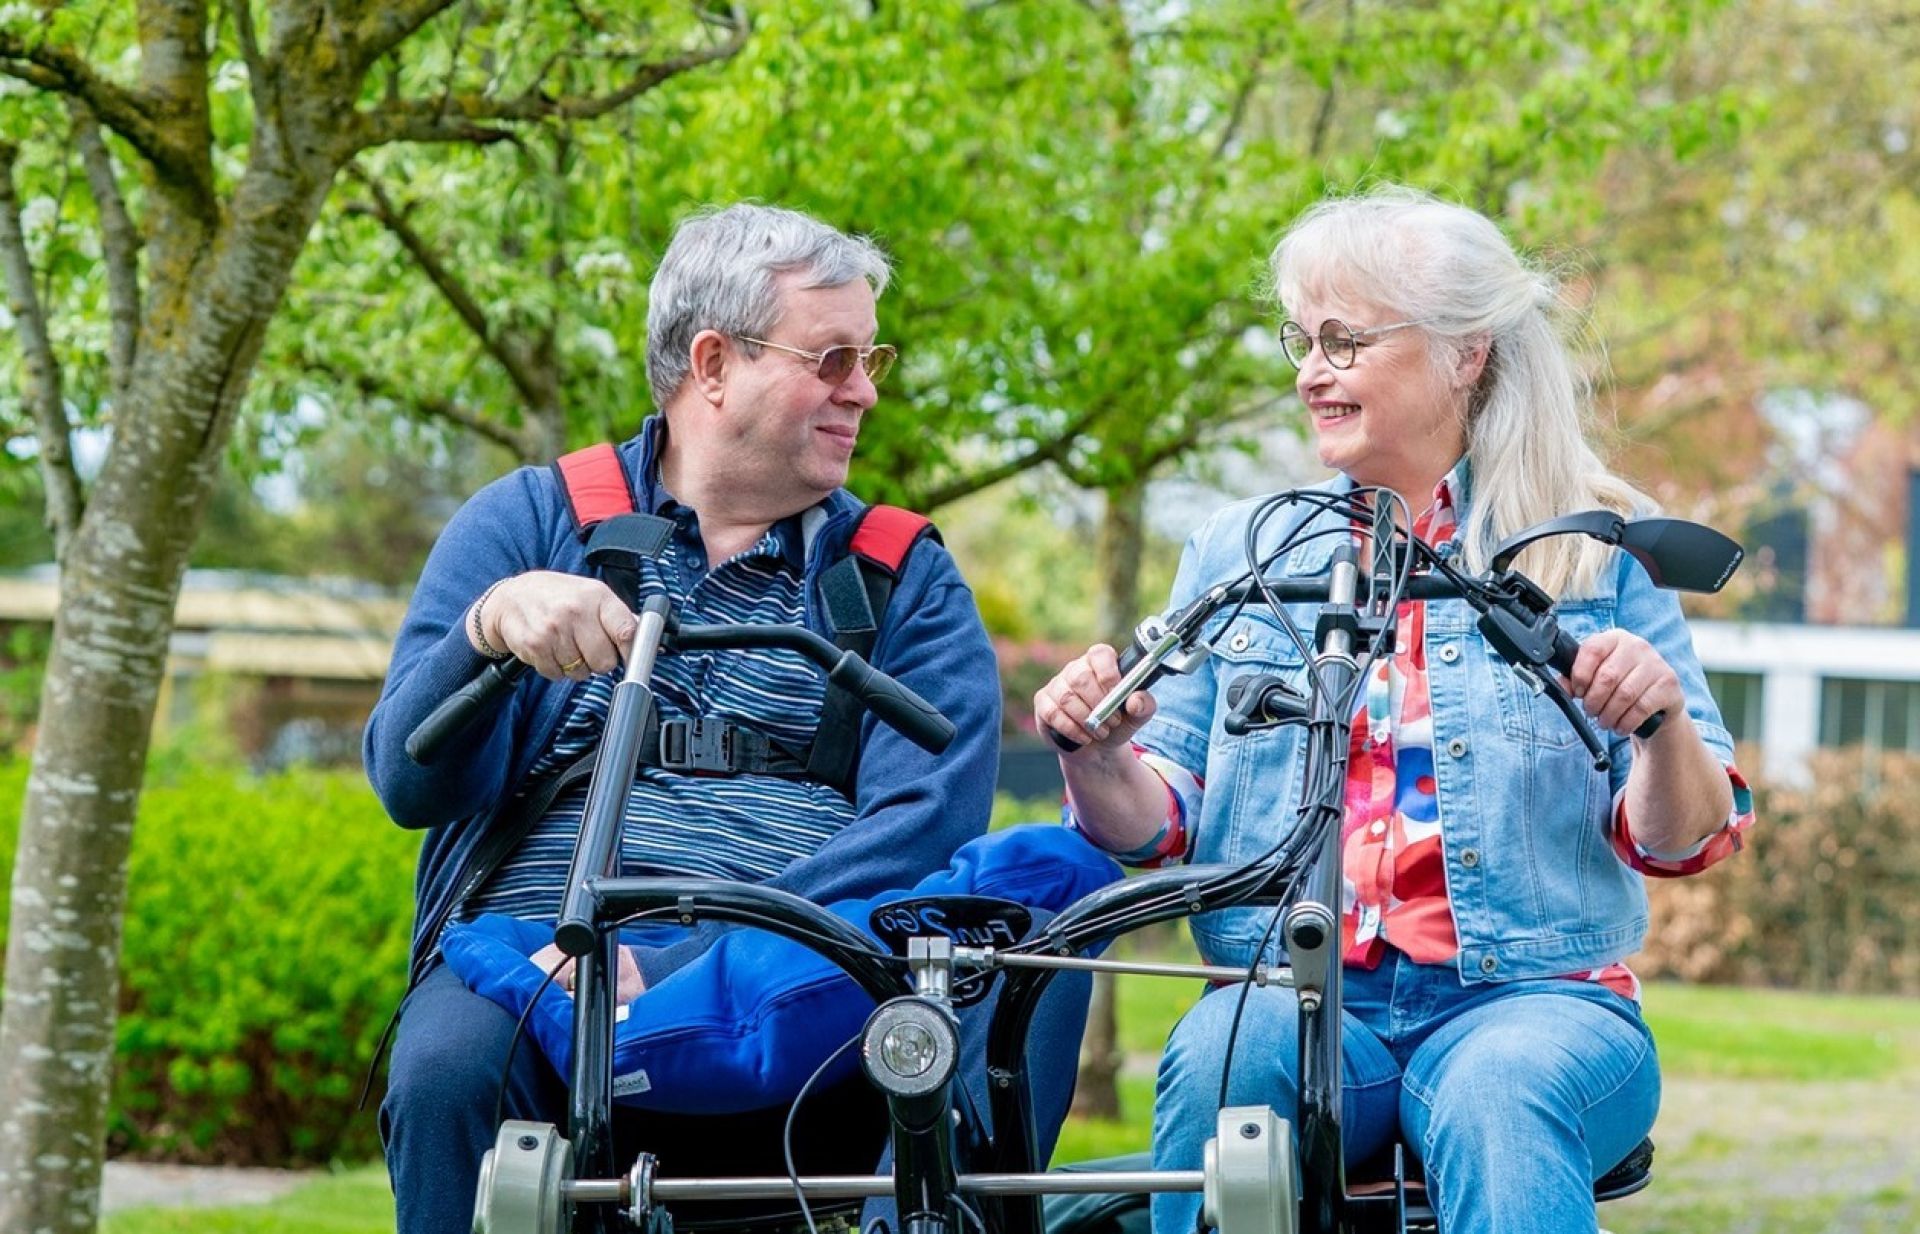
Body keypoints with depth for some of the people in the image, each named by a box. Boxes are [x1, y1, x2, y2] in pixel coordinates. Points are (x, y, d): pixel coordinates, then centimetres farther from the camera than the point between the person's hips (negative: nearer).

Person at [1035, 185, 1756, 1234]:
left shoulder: (1596, 551, 9)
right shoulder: (1240, 553, 16)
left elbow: (1683, 840, 4)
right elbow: (1156, 825, 11)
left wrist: (1661, 723, -18)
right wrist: (1097, 758, -12)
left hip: (1535, 997, -1)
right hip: (1293, 991, 2)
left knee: (1498, 1099, -36)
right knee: (1221, 1058, -33)